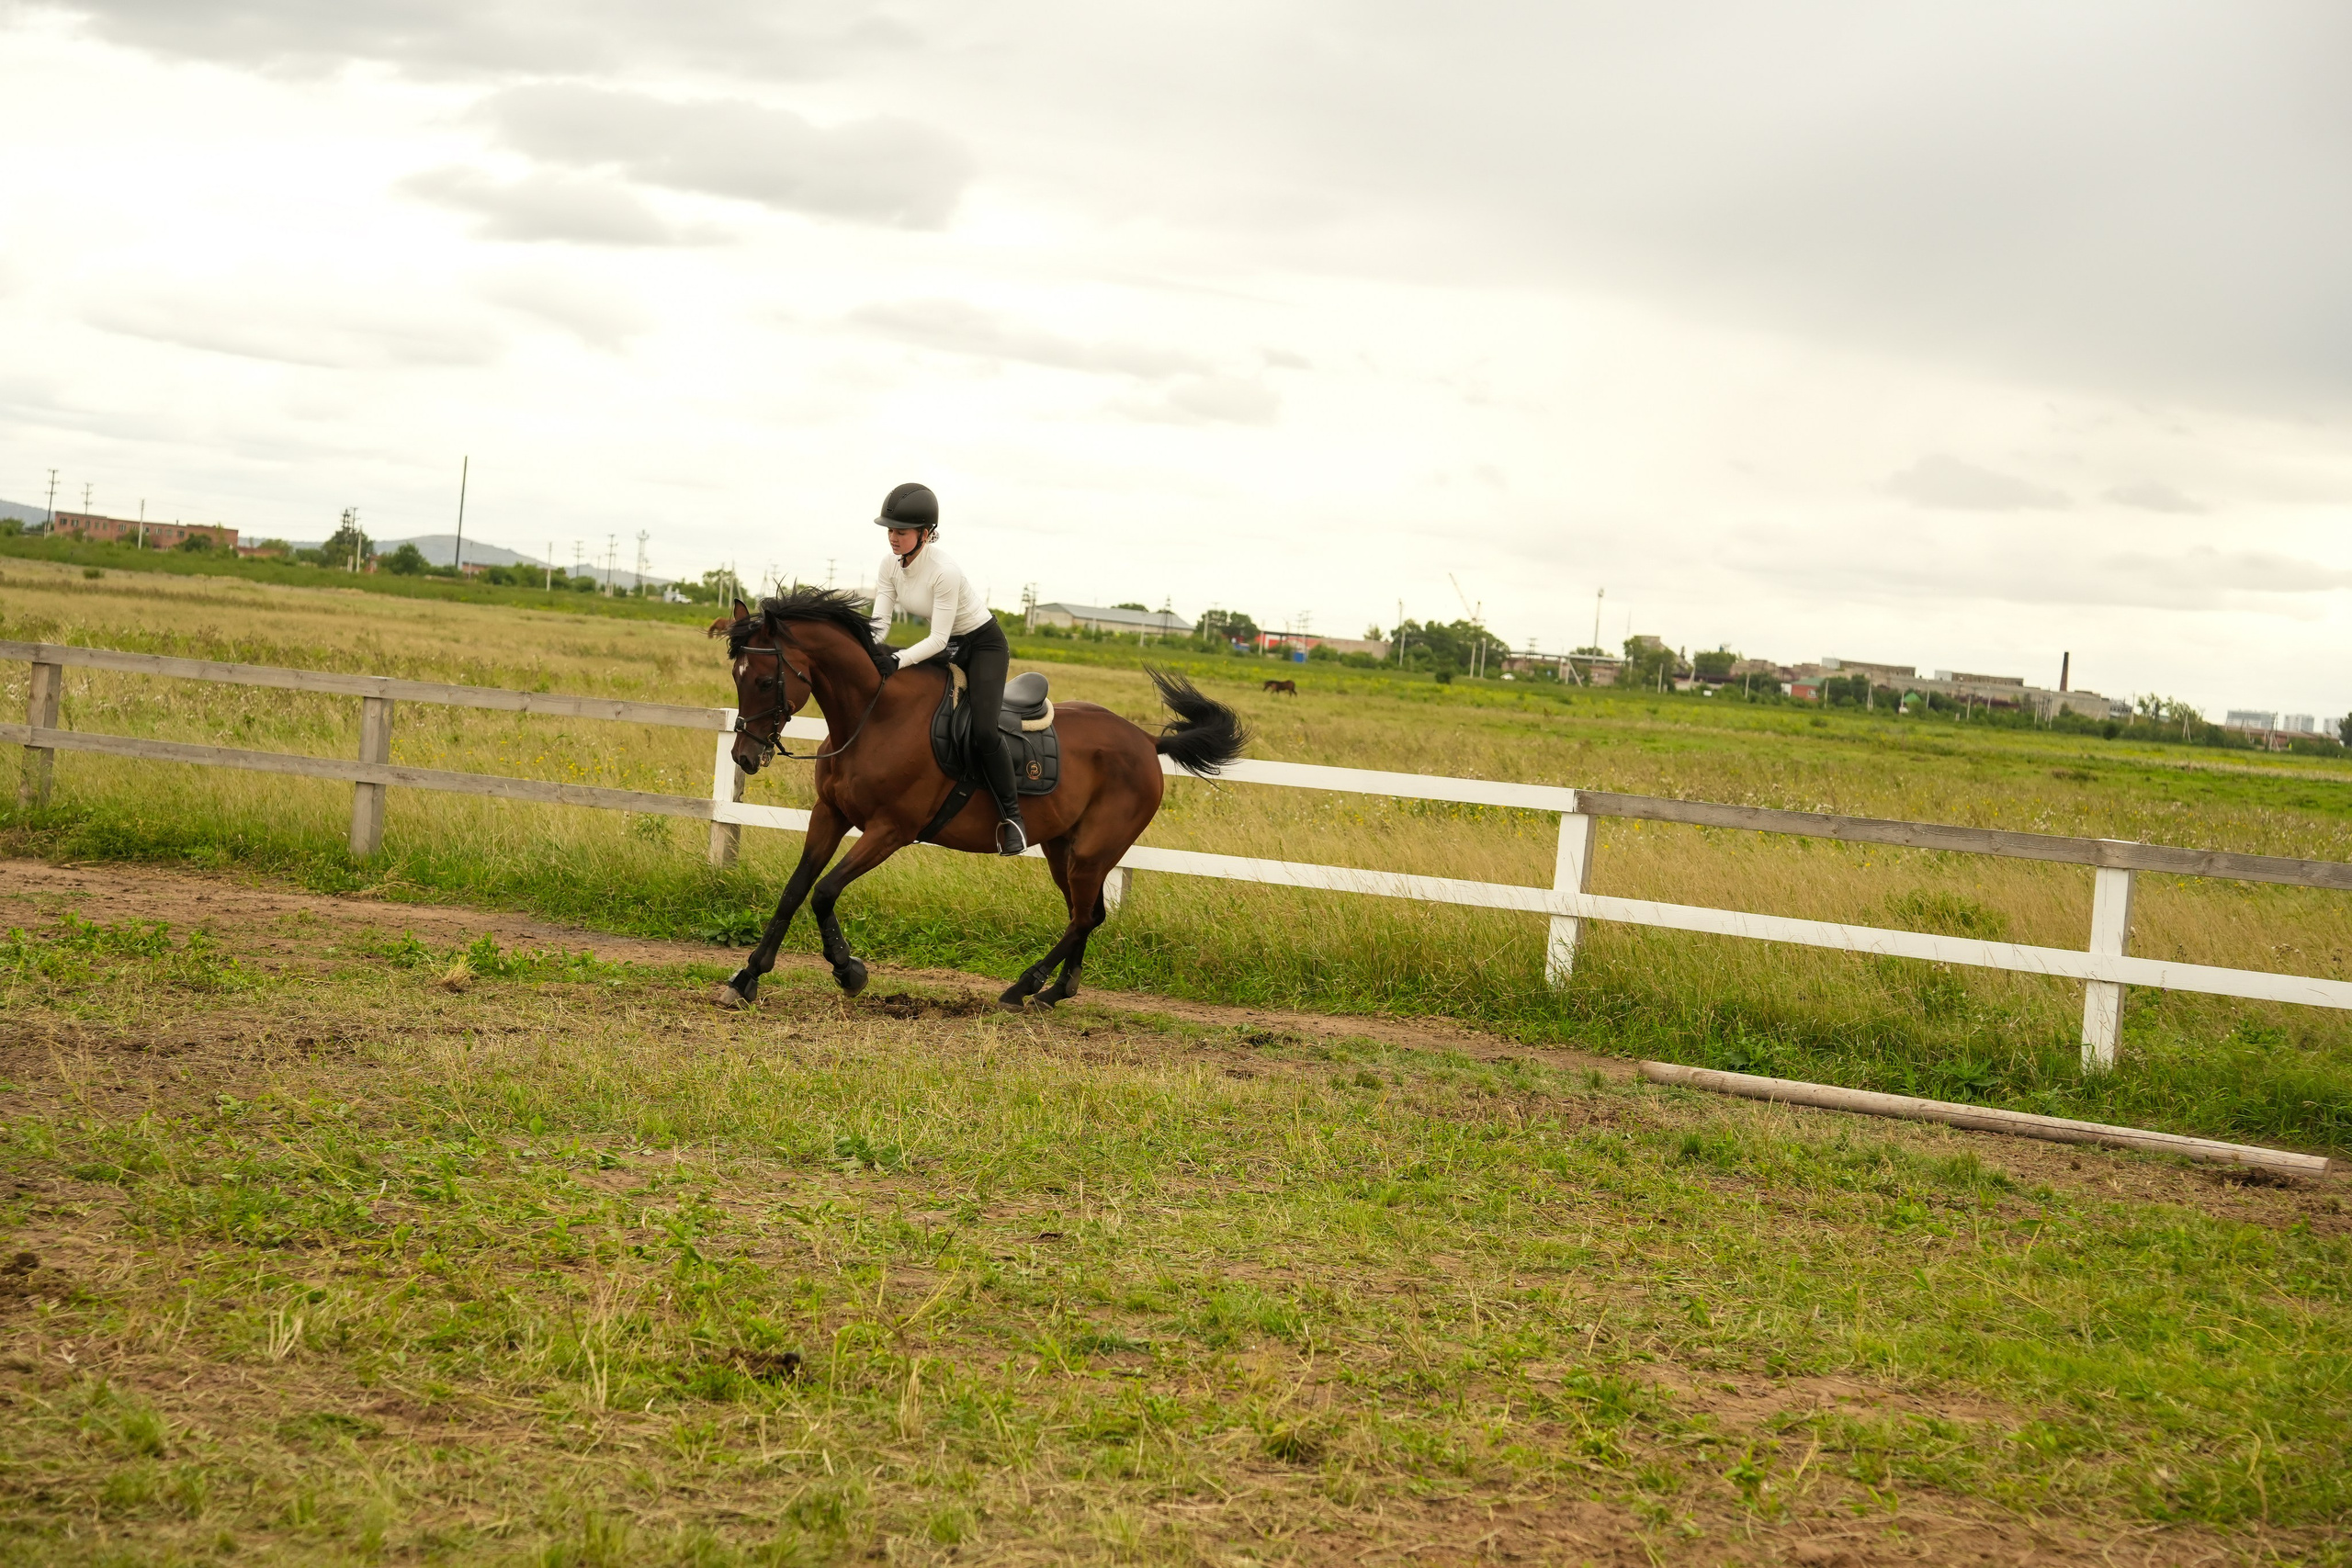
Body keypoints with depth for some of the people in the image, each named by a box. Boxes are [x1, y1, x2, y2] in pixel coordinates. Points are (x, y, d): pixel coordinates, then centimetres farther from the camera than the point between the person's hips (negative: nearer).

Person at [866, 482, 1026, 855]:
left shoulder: (944, 571, -30)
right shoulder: (891, 564, -9)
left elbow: (938, 639, -29)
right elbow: (880, 622, -10)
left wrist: (898, 660, -41)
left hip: (984, 645, -8)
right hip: (947, 647, 8)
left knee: (982, 729, -27)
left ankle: (1011, 814, -13)